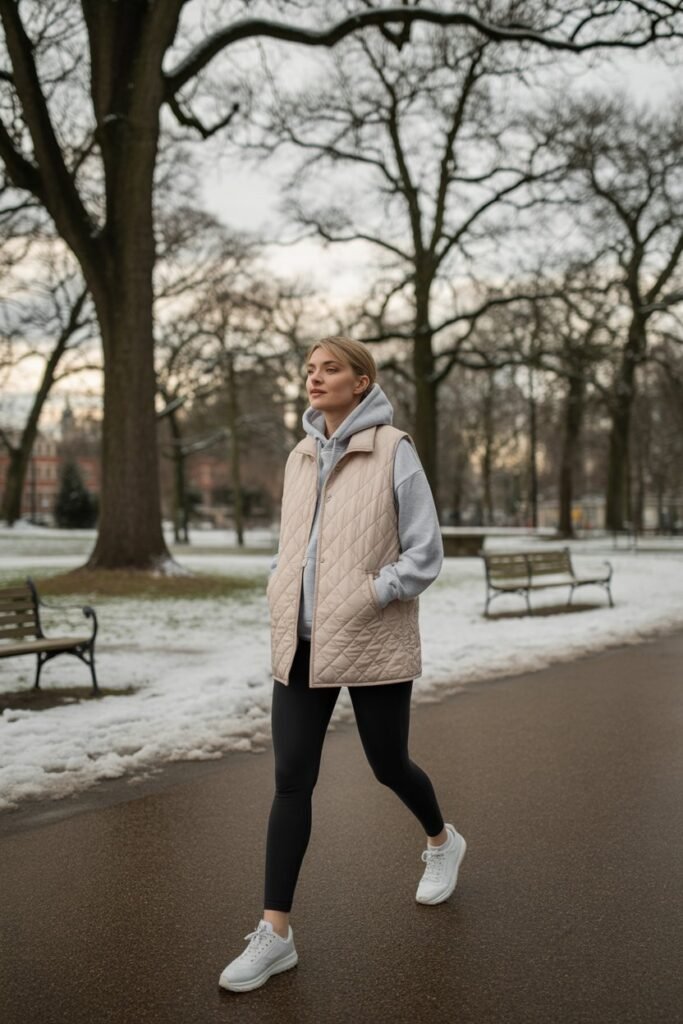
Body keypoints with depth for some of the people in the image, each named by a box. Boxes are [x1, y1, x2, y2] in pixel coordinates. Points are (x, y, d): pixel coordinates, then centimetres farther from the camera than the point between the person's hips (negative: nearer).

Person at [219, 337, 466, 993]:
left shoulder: (393, 450, -7)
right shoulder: (300, 457, 10)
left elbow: (425, 552, -8)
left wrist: (371, 597, -16)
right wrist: (279, 591, 5)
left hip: (371, 644, -4)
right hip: (301, 645, 5)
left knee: (388, 765, 13)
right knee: (290, 780, 0)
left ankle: (442, 842, 46)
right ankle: (275, 933, 7)